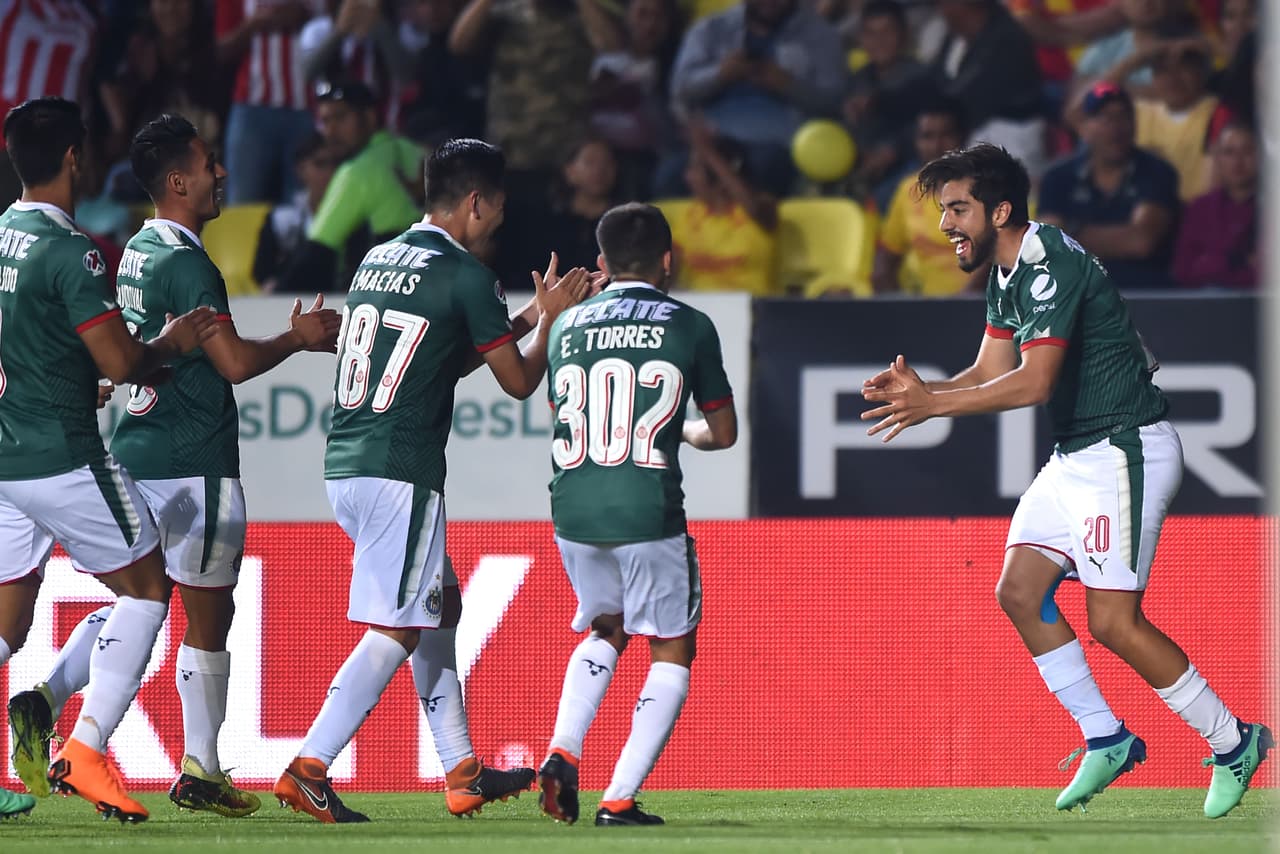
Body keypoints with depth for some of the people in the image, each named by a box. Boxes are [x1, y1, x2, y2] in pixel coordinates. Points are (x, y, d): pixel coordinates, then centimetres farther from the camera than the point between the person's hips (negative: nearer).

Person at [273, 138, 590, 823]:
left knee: (441, 605, 18)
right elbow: (520, 382, 1)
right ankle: (308, 768, -14)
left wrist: (523, 318, 31)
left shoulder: (377, 260, 15)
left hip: (344, 467, 9)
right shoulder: (466, 277, -8)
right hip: (402, 472, -9)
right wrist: (550, 317, 18)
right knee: (396, 629, -6)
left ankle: (461, 772, 21)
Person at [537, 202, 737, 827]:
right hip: (649, 512, -4)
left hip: (573, 511, 4)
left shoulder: (567, 325, 10)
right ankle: (619, 799, -1)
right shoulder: (689, 326, 1)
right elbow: (722, 433, 9)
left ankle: (563, 752, 4)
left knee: (606, 629, 27)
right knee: (672, 652, 11)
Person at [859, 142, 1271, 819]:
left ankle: (1233, 741, 1)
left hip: (1126, 450, -10)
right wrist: (918, 392, -6)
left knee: (1113, 621, -13)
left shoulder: (1051, 266, -21)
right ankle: (1106, 741, 12)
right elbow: (991, 373, 11)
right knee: (1019, 593, 2)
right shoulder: (1005, 275, 11)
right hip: (1076, 456, 10)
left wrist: (934, 405, -28)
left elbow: (1033, 382, -29)